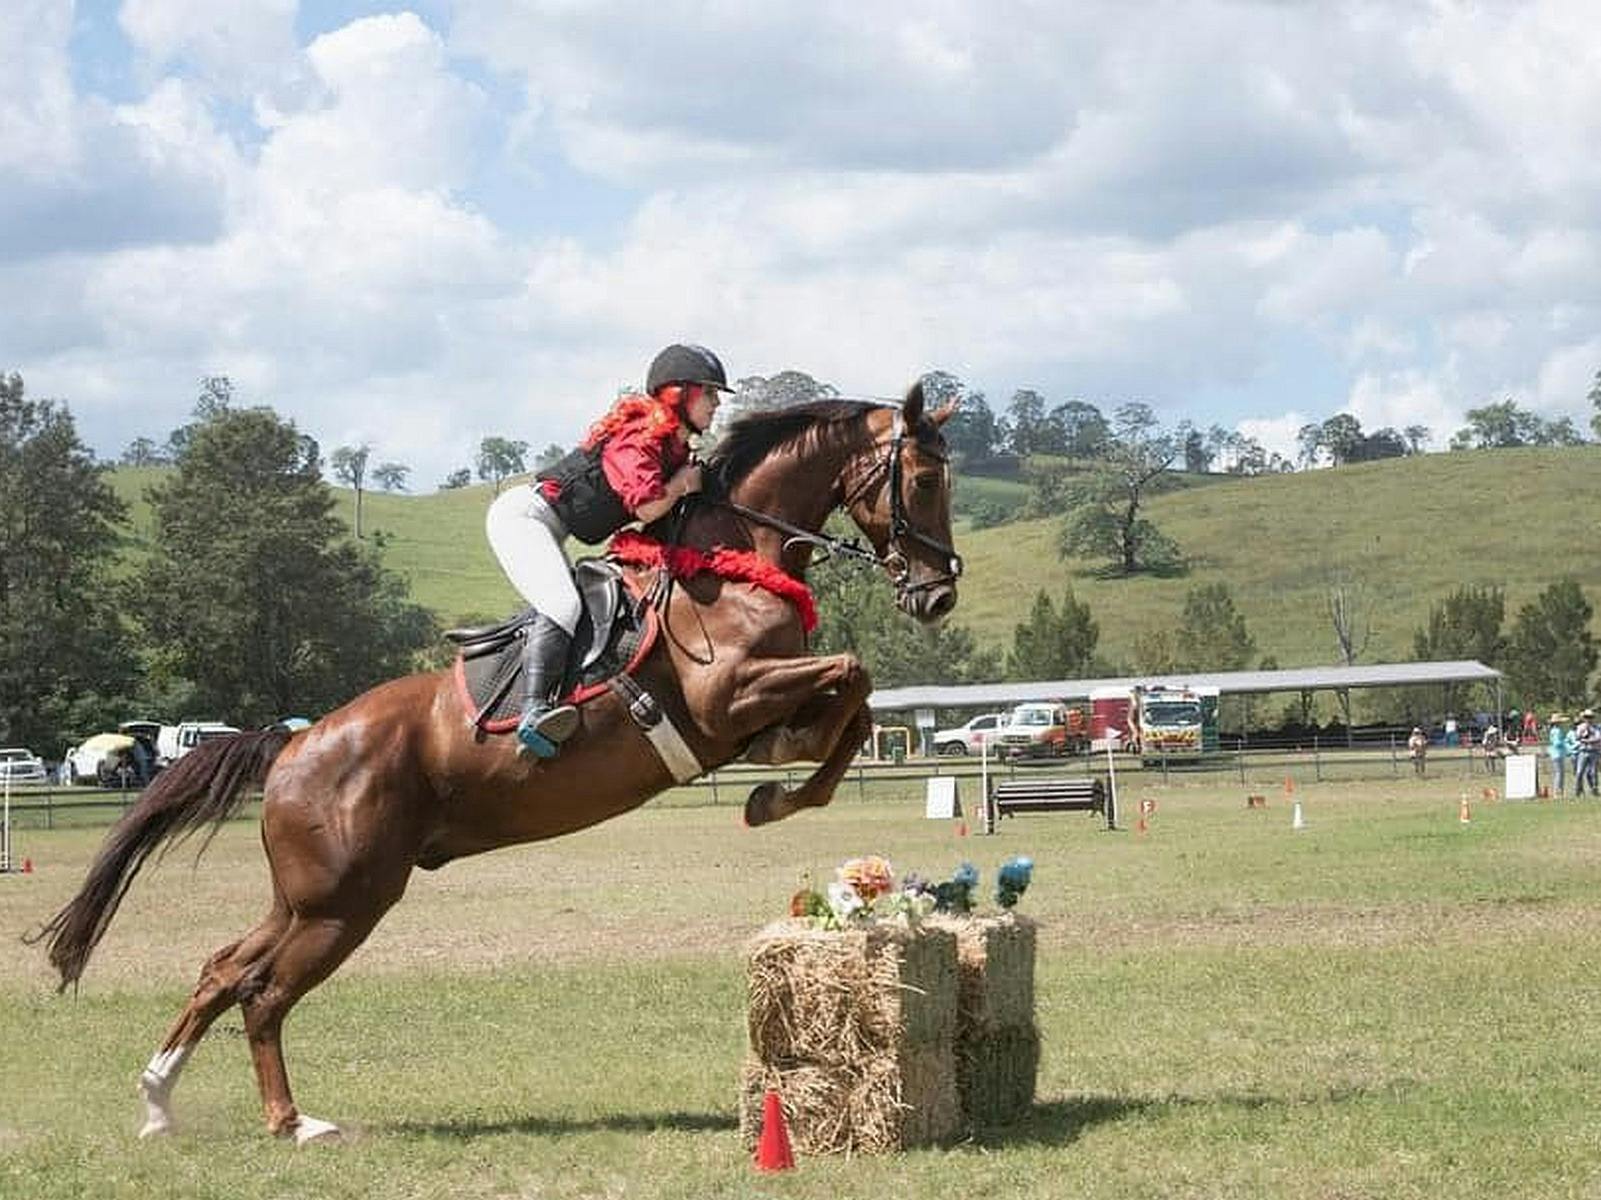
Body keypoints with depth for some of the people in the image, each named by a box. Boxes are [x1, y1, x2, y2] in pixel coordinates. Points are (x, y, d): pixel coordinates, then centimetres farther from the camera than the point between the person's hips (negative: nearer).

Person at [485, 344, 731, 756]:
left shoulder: (675, 449, 11)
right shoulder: (637, 438, -19)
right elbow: (648, 507, -32)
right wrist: (683, 483, -14)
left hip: (547, 533, 11)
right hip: (522, 515, -11)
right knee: (563, 605, -26)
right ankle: (534, 710, -39)